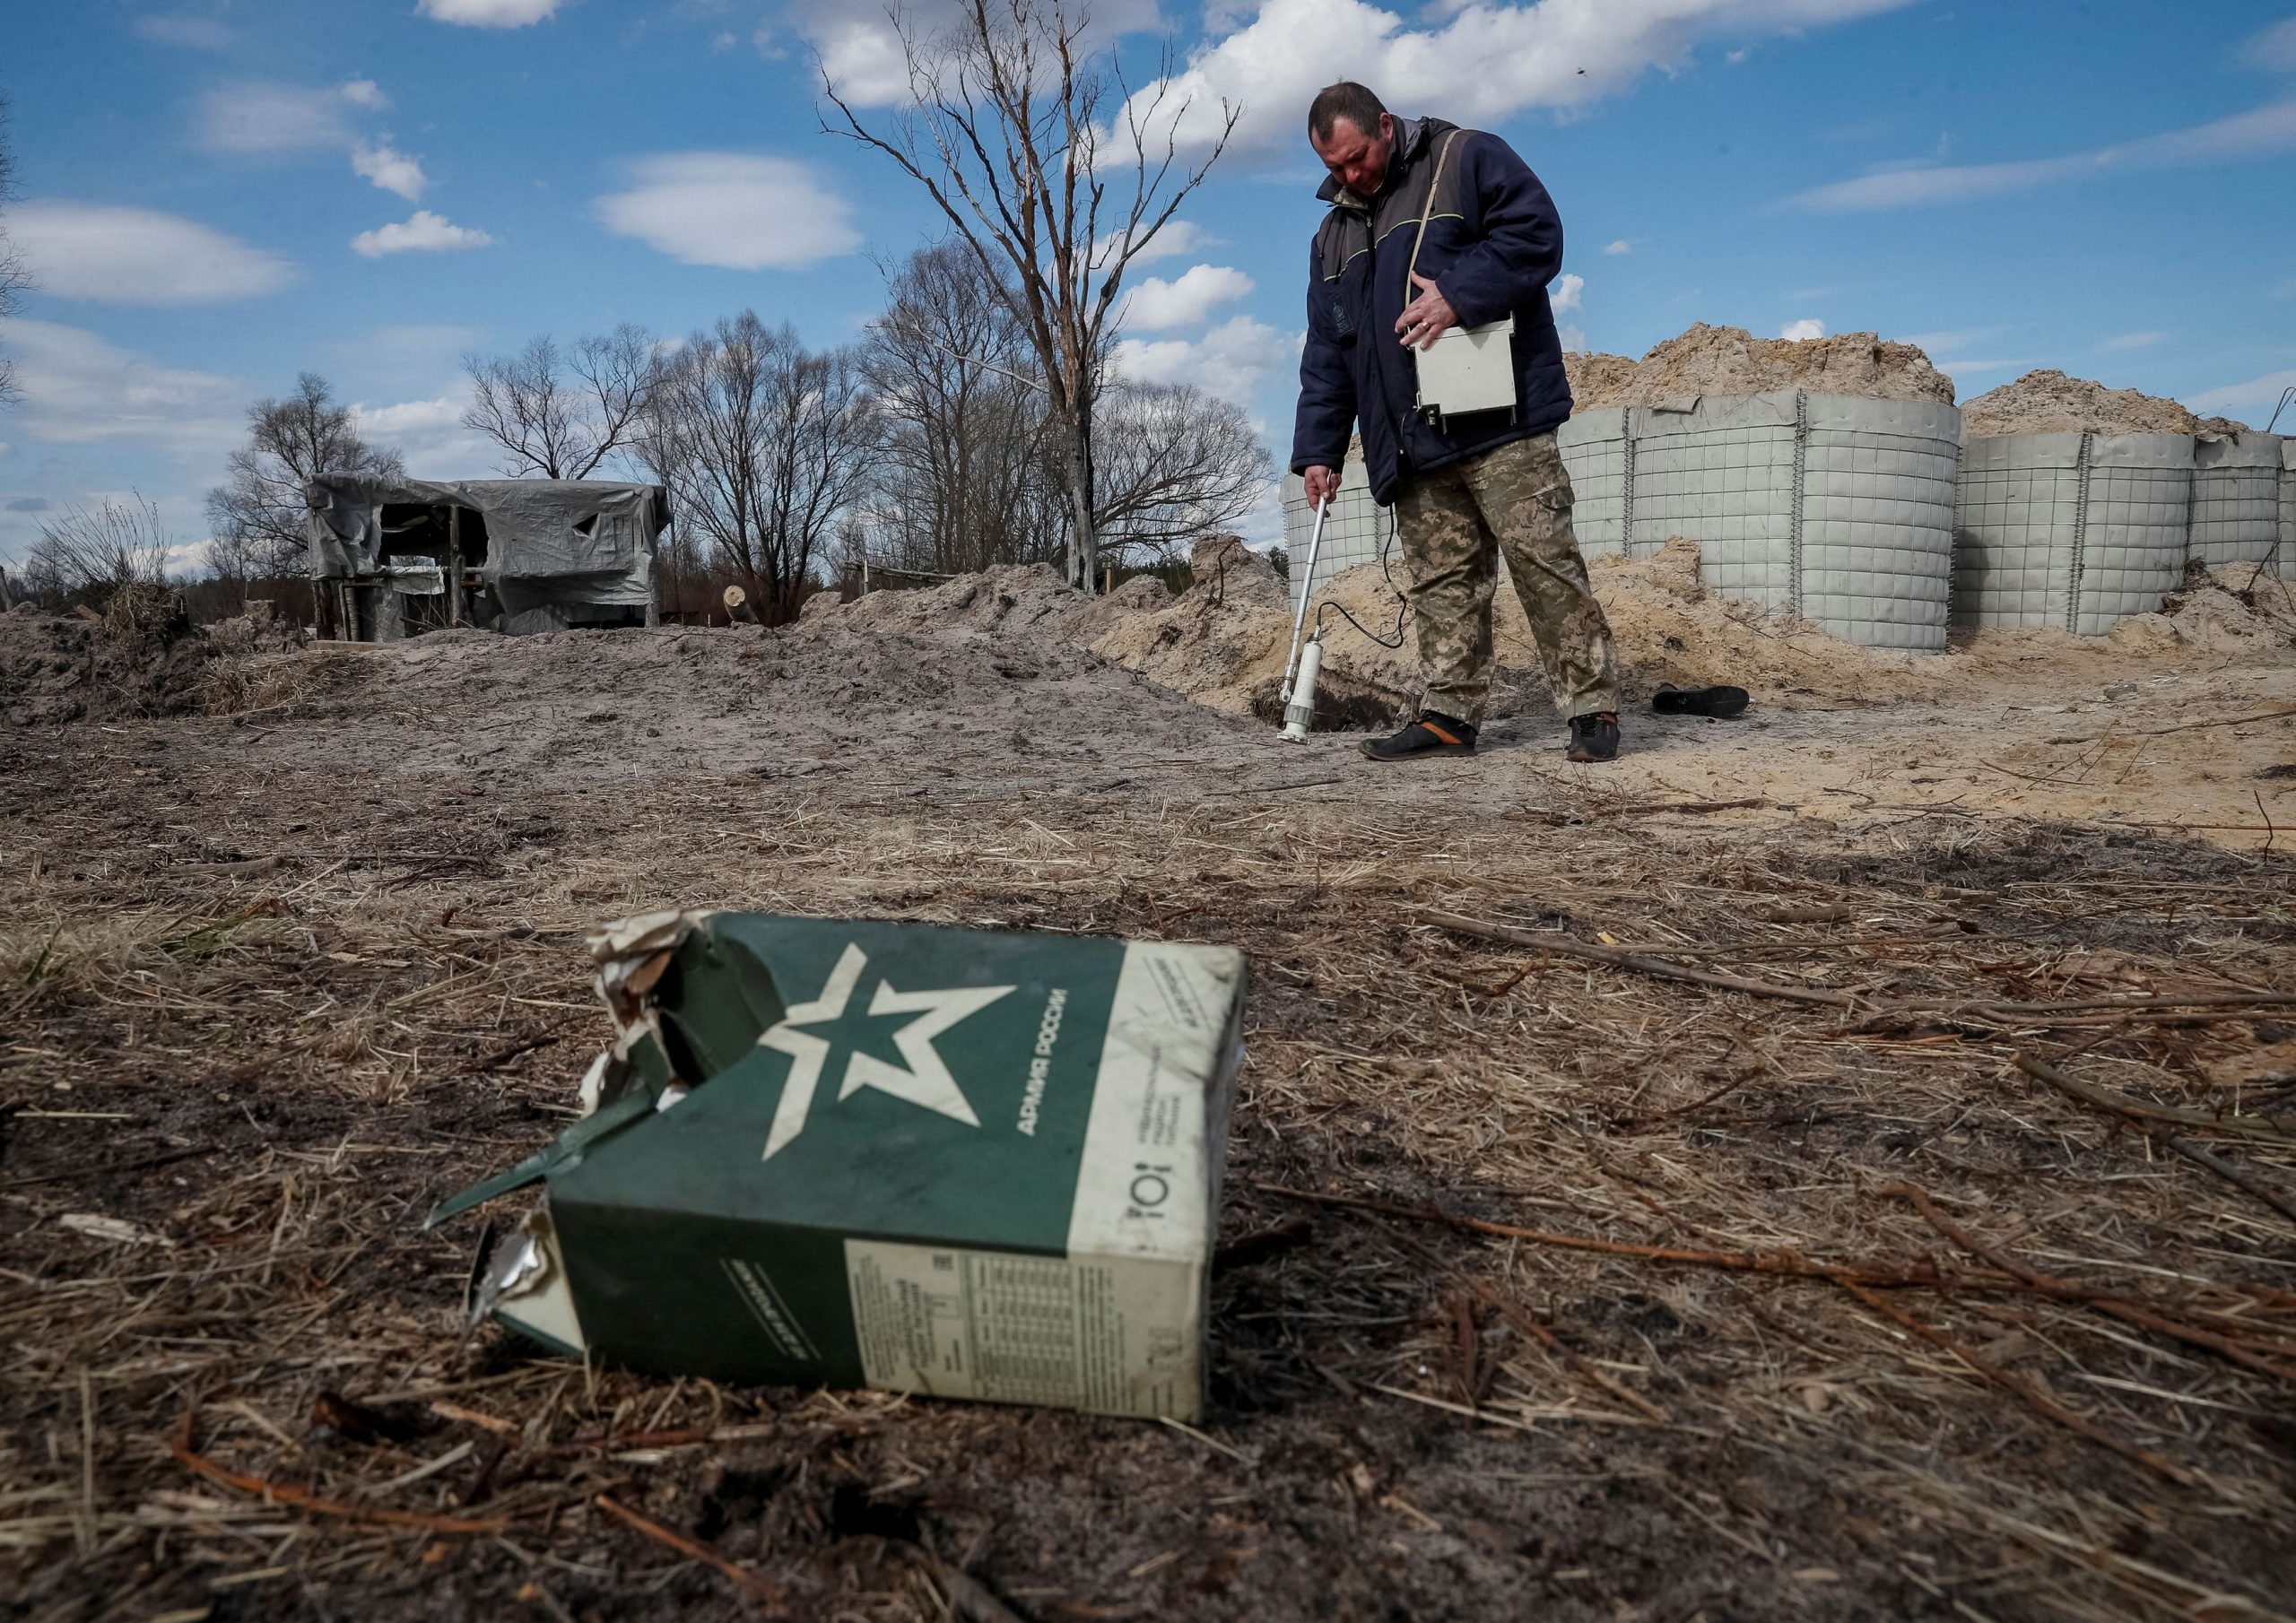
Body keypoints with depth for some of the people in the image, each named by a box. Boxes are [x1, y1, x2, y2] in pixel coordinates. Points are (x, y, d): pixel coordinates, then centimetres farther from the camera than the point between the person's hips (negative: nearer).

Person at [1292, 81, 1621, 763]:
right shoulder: (1334, 234, 21)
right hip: (1413, 444, 6)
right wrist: (1318, 449, 11)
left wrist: (1459, 294, -18)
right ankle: (1450, 714, 7)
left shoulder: (1468, 160, 5)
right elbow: (1325, 353, 19)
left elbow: (1536, 233, -7)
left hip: (1501, 424, -5)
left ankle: (1593, 707, -4)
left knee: (1542, 559, -9)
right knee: (1441, 579, 3)